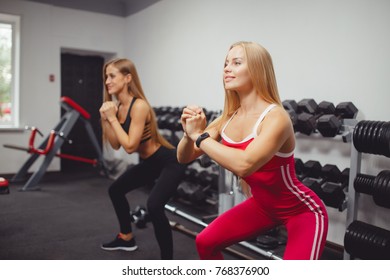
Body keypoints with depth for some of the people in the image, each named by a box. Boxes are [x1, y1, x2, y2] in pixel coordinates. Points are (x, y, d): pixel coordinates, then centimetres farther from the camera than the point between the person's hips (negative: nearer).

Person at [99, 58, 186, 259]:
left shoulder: (139, 106, -25)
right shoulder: (116, 106, 1)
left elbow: (130, 146, -28)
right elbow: (116, 145, 1)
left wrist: (112, 118, -23)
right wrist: (105, 119, -10)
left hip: (169, 162, -10)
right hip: (148, 163, 10)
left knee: (154, 205, -30)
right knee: (115, 190, 21)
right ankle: (126, 239, 41)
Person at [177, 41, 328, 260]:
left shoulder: (276, 117, -28)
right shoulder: (227, 119, -7)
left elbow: (244, 164, -45)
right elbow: (184, 158, -2)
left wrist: (200, 136, -33)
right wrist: (189, 134, -24)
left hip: (302, 210, -7)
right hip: (262, 204, 7)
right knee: (205, 242, 9)